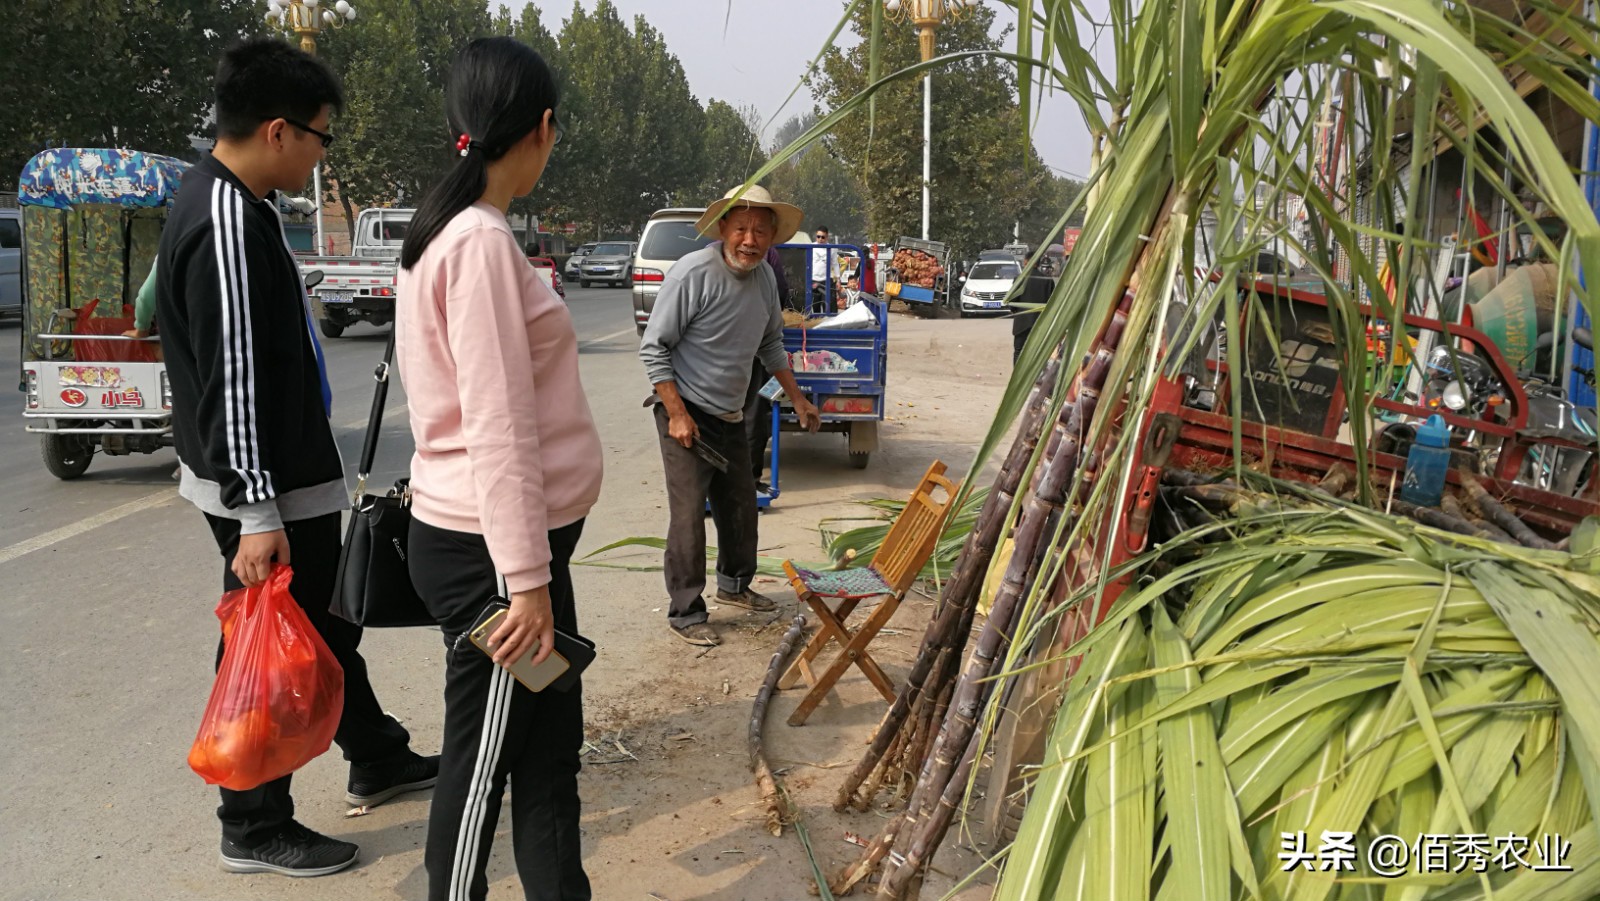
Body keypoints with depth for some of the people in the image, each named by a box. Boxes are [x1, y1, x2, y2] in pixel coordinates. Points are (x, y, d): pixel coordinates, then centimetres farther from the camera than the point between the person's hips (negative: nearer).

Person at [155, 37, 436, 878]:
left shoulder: (225, 201, 9)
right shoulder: (226, 224, -23)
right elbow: (230, 380, -25)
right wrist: (257, 515, -24)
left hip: (293, 477, 10)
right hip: (265, 493, -10)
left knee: (328, 621, 21)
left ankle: (377, 759, 39)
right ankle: (255, 831, 20)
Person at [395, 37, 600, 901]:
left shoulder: (453, 231, 12)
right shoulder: (482, 241, -19)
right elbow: (497, 429, -22)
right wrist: (525, 577, -18)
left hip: (502, 540, 9)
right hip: (491, 550, -9)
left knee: (549, 742, 17)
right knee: (483, 760, 7)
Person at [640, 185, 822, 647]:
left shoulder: (764, 277, 3)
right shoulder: (694, 272, -20)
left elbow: (771, 344, 18)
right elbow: (654, 348, -17)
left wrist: (797, 400, 18)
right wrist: (677, 414, -20)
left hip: (730, 415, 8)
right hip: (687, 412, -7)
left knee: (740, 503, 18)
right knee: (689, 513, -8)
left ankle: (734, 584, 38)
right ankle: (685, 614, 3)